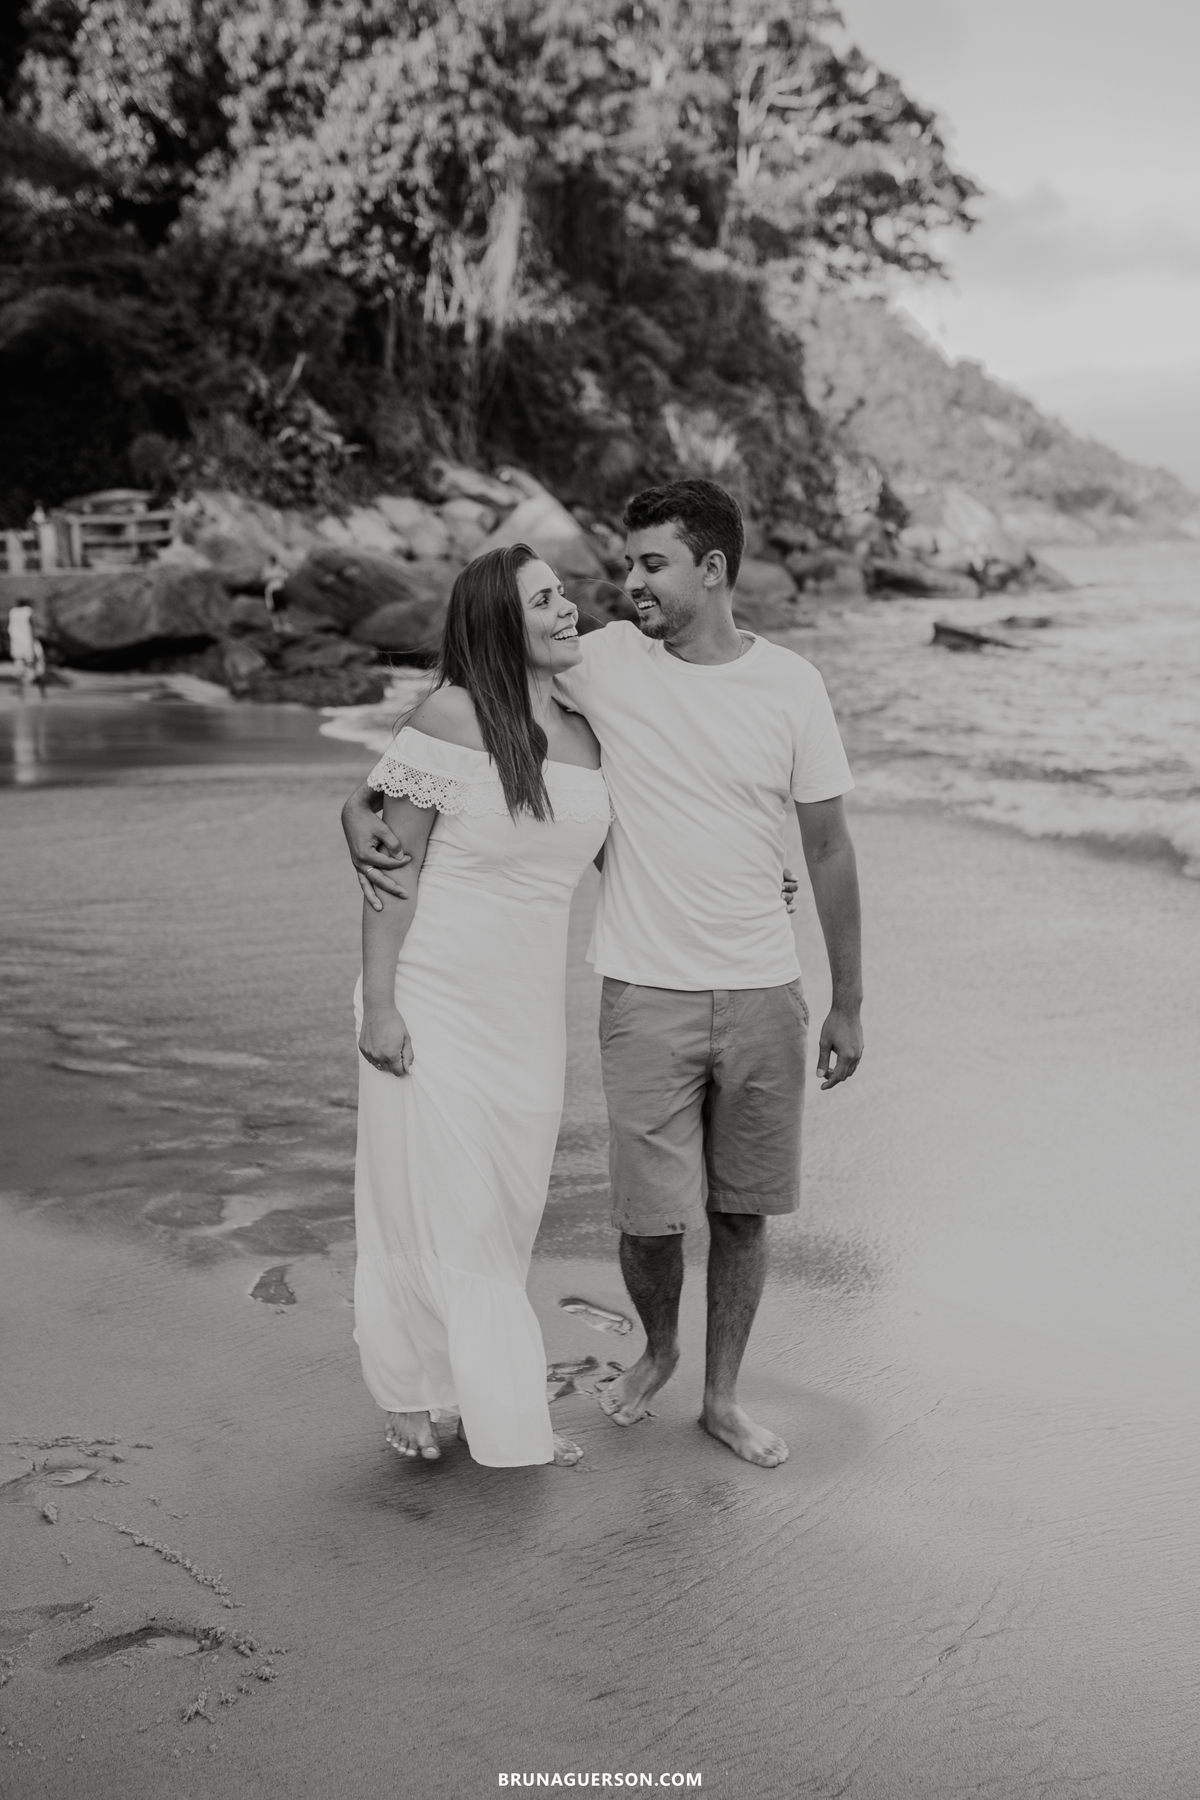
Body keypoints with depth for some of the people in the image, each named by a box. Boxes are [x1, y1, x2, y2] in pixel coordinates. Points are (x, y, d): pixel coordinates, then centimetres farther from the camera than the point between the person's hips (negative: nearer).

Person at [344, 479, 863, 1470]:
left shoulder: (792, 684, -2)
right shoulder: (605, 663, -4)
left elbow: (829, 849, 4)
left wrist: (848, 1004, 6)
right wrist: (364, 804, -11)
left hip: (765, 995, 1)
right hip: (646, 993, -1)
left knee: (743, 1210, 11)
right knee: (651, 1217, 2)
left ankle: (723, 1397, 31)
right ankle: (657, 1348, 35)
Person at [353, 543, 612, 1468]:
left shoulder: (586, 736, 5)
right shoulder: (451, 717, -12)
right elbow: (395, 864, -11)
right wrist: (378, 1001, -14)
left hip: (529, 1011, 5)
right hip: (435, 1002, -5)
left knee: (509, 1209, 14)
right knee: (431, 1200, 5)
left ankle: (499, 1402, 29)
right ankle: (411, 1391, 25)